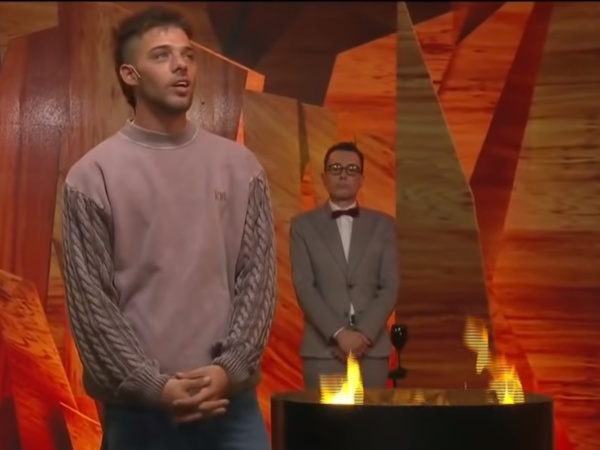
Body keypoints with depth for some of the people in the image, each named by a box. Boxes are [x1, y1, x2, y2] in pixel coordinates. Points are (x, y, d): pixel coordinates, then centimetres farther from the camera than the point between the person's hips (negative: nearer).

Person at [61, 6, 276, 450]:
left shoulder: (240, 165, 6)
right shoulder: (92, 176, -1)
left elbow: (259, 276, 3)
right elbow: (90, 299, -4)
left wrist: (230, 368, -9)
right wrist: (151, 386, -12)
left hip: (233, 399, 2)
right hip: (137, 406, -2)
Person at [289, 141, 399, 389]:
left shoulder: (383, 224, 10)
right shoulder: (303, 225, 6)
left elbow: (390, 287, 4)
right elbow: (304, 287, -2)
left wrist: (364, 334, -9)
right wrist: (338, 333, -13)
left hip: (372, 348, 1)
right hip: (322, 348, -1)